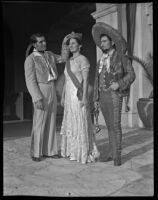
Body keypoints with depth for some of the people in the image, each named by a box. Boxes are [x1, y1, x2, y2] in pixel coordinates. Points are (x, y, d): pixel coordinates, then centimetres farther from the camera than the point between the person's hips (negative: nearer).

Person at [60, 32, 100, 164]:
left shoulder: (83, 60, -6)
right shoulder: (69, 61, 17)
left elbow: (86, 80, -14)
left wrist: (84, 97, -21)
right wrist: (63, 97, 16)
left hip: (79, 96, -8)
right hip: (69, 96, 8)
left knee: (81, 124, -5)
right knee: (71, 124, 10)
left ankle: (86, 153, 5)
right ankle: (74, 151, 21)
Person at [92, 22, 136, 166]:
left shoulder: (121, 57, -1)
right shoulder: (101, 61, 17)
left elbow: (131, 75, -6)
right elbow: (97, 81, 16)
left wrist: (119, 84, -23)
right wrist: (96, 99, 9)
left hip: (114, 95, -6)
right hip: (102, 96, 6)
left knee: (116, 125, -10)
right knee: (109, 125, 9)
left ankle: (117, 155, -2)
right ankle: (112, 152, 16)